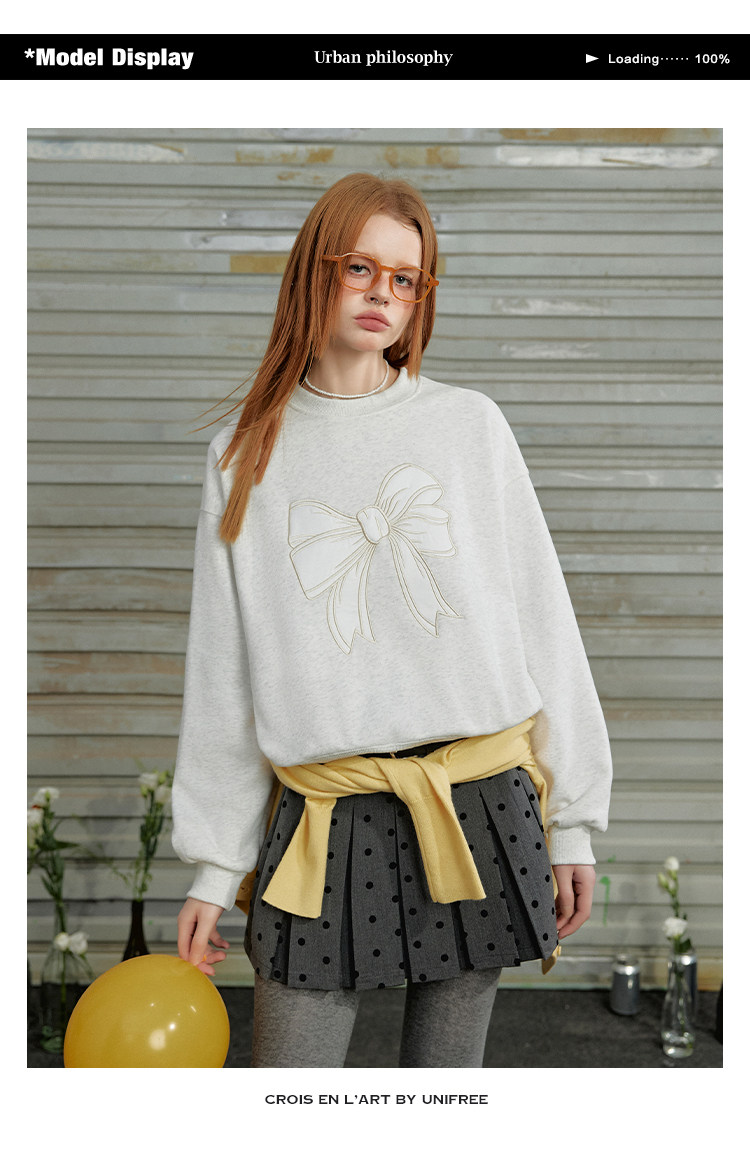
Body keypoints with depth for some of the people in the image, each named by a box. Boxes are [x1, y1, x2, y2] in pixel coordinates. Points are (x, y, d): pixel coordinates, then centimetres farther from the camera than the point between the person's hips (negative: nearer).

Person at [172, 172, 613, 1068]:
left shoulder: (470, 425, 4)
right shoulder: (245, 456, 6)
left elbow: (541, 623, 4)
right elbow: (221, 675, 7)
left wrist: (571, 819, 2)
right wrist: (214, 867, 6)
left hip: (481, 807, 0)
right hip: (323, 820, 0)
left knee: (446, 1070, 11)